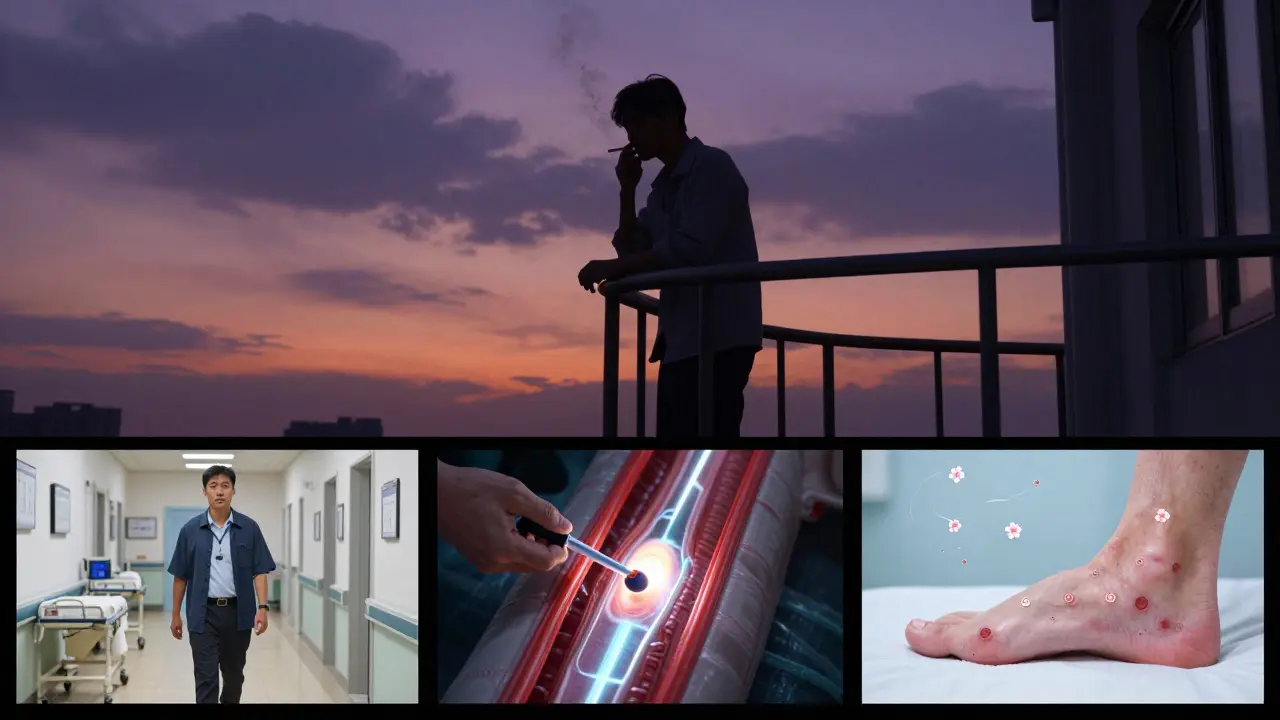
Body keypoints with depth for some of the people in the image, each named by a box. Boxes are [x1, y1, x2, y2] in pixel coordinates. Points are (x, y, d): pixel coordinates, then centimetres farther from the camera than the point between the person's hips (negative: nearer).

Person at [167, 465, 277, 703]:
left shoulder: (249, 528, -1)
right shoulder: (190, 530, 1)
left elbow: (259, 571, -2)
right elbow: (180, 576, 6)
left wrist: (262, 607, -13)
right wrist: (176, 614, 7)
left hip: (238, 612, 1)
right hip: (203, 613, -1)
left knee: (234, 674, 14)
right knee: (206, 677, -5)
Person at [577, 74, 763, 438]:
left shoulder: (712, 167, -7)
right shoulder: (663, 186, 19)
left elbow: (691, 248, -19)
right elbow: (632, 252, 17)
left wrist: (612, 267, -13)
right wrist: (627, 190, 8)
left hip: (719, 337, -9)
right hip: (681, 338, 9)